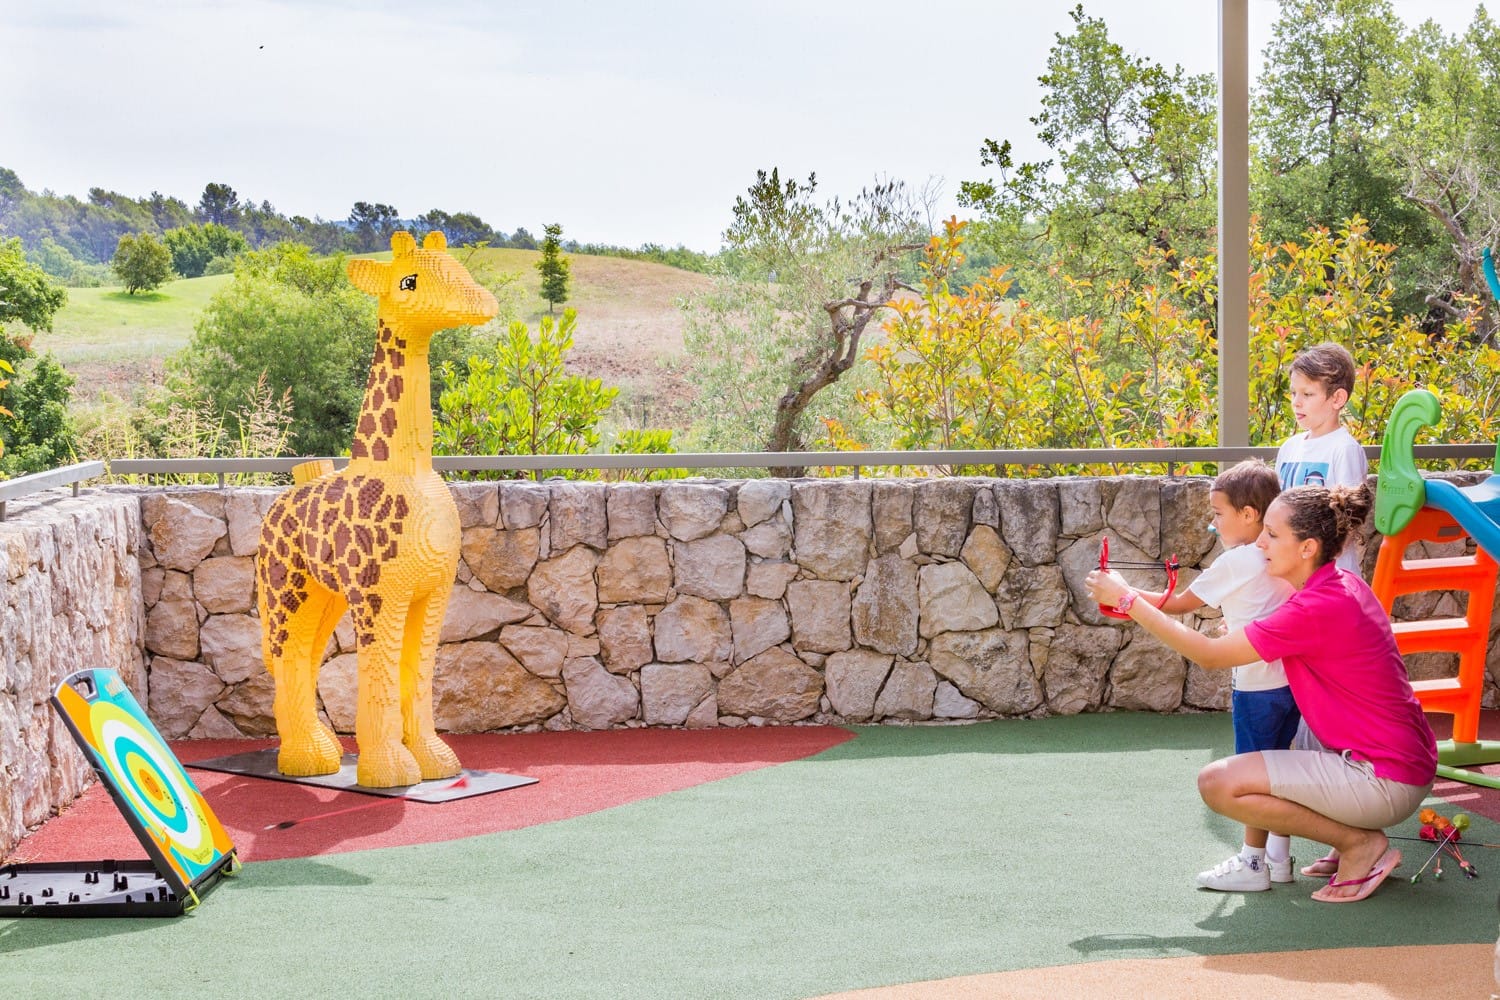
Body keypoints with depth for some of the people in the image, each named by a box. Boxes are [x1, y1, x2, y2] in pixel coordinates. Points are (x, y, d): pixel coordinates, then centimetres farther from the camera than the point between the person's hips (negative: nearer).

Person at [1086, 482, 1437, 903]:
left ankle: (1359, 842, -4)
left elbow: (1209, 655, -17)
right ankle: (1358, 837, 16)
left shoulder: (1317, 608, -21)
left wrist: (1127, 599, -11)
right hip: (1406, 763, 10)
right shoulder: (1342, 585, 7)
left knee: (1218, 783, -13)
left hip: (1384, 782, -10)